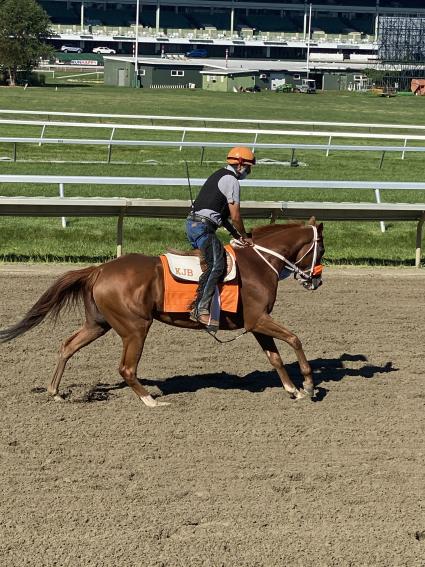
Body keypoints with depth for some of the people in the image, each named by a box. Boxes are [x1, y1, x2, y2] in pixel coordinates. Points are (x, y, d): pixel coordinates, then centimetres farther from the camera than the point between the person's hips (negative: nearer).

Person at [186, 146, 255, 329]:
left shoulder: (219, 176, 25)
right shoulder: (232, 181, -7)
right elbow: (235, 216, -10)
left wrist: (236, 235, 18)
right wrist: (244, 237, 6)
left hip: (192, 223, 11)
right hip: (204, 226, -11)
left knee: (210, 263, 16)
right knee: (216, 265, -21)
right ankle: (201, 309, -32)